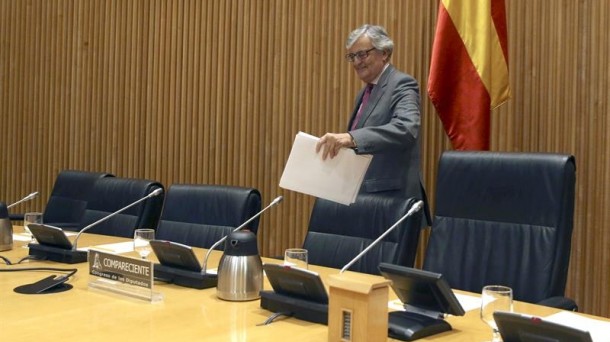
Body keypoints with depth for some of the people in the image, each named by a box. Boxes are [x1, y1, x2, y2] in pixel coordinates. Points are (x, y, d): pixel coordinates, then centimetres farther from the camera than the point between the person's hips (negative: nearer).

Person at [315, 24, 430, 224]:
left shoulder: (402, 85, -10)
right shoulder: (366, 92, 17)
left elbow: (406, 129, -30)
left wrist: (351, 138, -41)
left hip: (391, 200, -8)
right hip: (364, 196, 8)